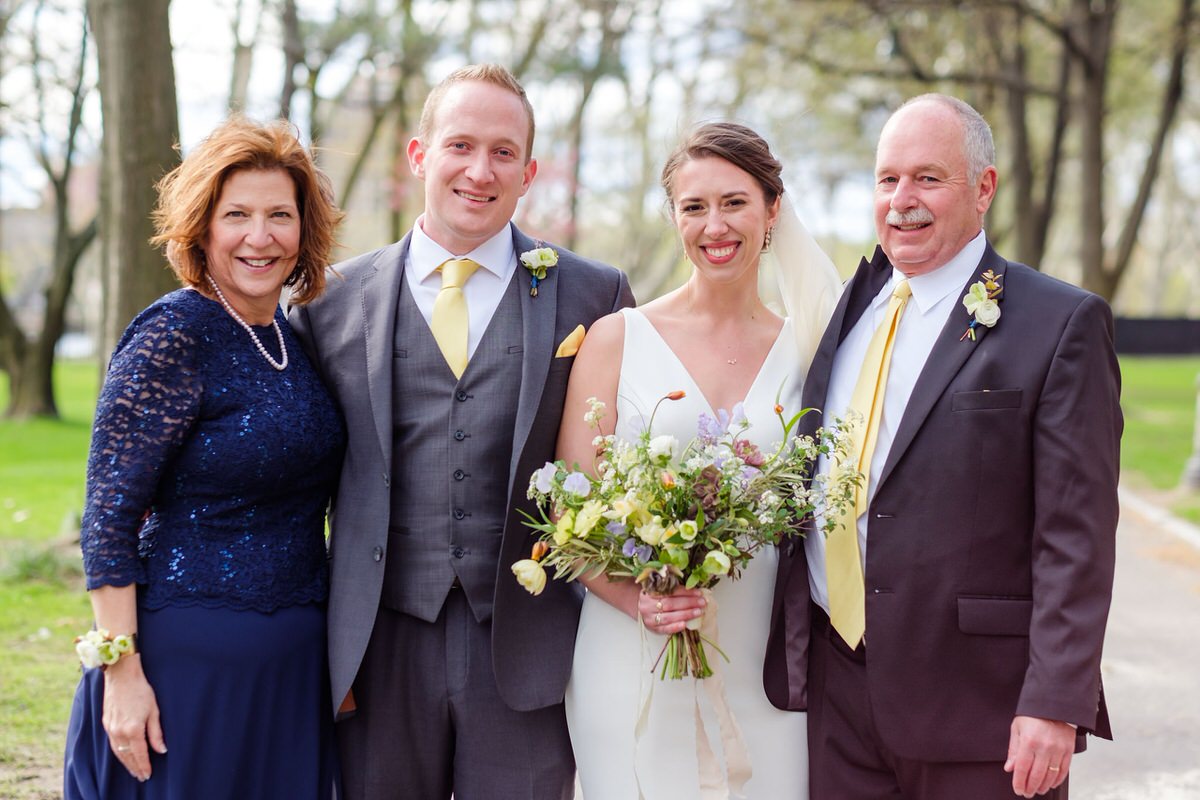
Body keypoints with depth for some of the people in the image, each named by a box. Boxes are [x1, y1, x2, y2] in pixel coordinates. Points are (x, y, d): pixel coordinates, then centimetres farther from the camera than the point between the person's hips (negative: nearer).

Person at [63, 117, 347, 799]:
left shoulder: (295, 339, 7)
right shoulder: (172, 337, -14)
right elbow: (108, 517, -16)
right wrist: (121, 673, -18)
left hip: (297, 660, 7)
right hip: (191, 656, -7)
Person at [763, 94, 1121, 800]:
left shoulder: (1063, 324, -5)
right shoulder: (844, 312, 11)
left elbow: (1076, 536, -10)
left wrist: (1054, 706, -16)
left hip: (979, 702, -4)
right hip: (838, 690, 5)